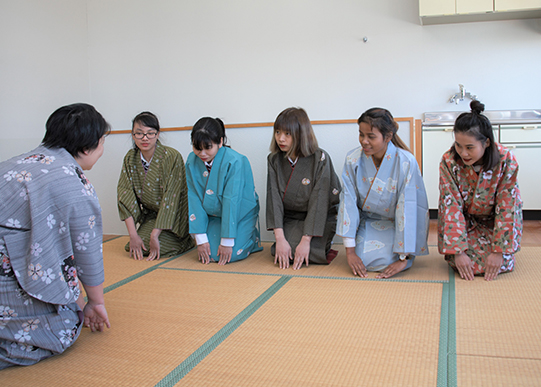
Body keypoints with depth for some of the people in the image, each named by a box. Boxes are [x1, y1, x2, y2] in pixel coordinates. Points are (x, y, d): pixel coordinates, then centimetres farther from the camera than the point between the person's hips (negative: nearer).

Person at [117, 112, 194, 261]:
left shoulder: (172, 157, -22)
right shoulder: (130, 159, -5)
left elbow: (170, 198, -24)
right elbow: (125, 195, -10)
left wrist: (155, 235, -27)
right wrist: (133, 234, -19)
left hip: (173, 217, -5)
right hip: (150, 215, 5)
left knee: (145, 246, -21)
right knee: (134, 247, -13)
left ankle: (184, 241, 4)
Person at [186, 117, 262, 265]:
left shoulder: (235, 162, -26)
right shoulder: (192, 161, -10)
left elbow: (231, 201, -27)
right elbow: (194, 199, -11)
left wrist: (227, 241, -25)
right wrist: (200, 239, -14)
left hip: (241, 215, -4)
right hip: (213, 217, 5)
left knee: (228, 255, -19)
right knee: (206, 253, -13)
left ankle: (252, 240, 12)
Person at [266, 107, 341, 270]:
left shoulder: (320, 159, -17)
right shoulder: (274, 160, -4)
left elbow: (318, 201, -21)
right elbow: (274, 197, -12)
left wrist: (306, 240, -25)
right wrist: (279, 238, -22)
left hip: (320, 219, -3)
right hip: (289, 219, 3)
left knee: (298, 252, -25)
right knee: (280, 253, -22)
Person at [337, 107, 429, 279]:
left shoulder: (406, 162, -24)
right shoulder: (353, 159, -16)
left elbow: (407, 210, -24)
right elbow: (348, 202, -16)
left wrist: (403, 259, -24)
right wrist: (350, 251, -19)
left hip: (395, 226, -2)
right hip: (366, 223, 2)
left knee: (385, 261, -22)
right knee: (363, 259, -20)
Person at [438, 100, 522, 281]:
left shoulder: (506, 162, -26)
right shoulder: (448, 161, -25)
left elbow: (506, 210, -21)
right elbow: (451, 207, -23)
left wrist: (499, 251, -21)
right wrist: (458, 251, -26)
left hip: (494, 221, 0)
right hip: (465, 220, 0)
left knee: (499, 264, -16)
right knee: (466, 263, -18)